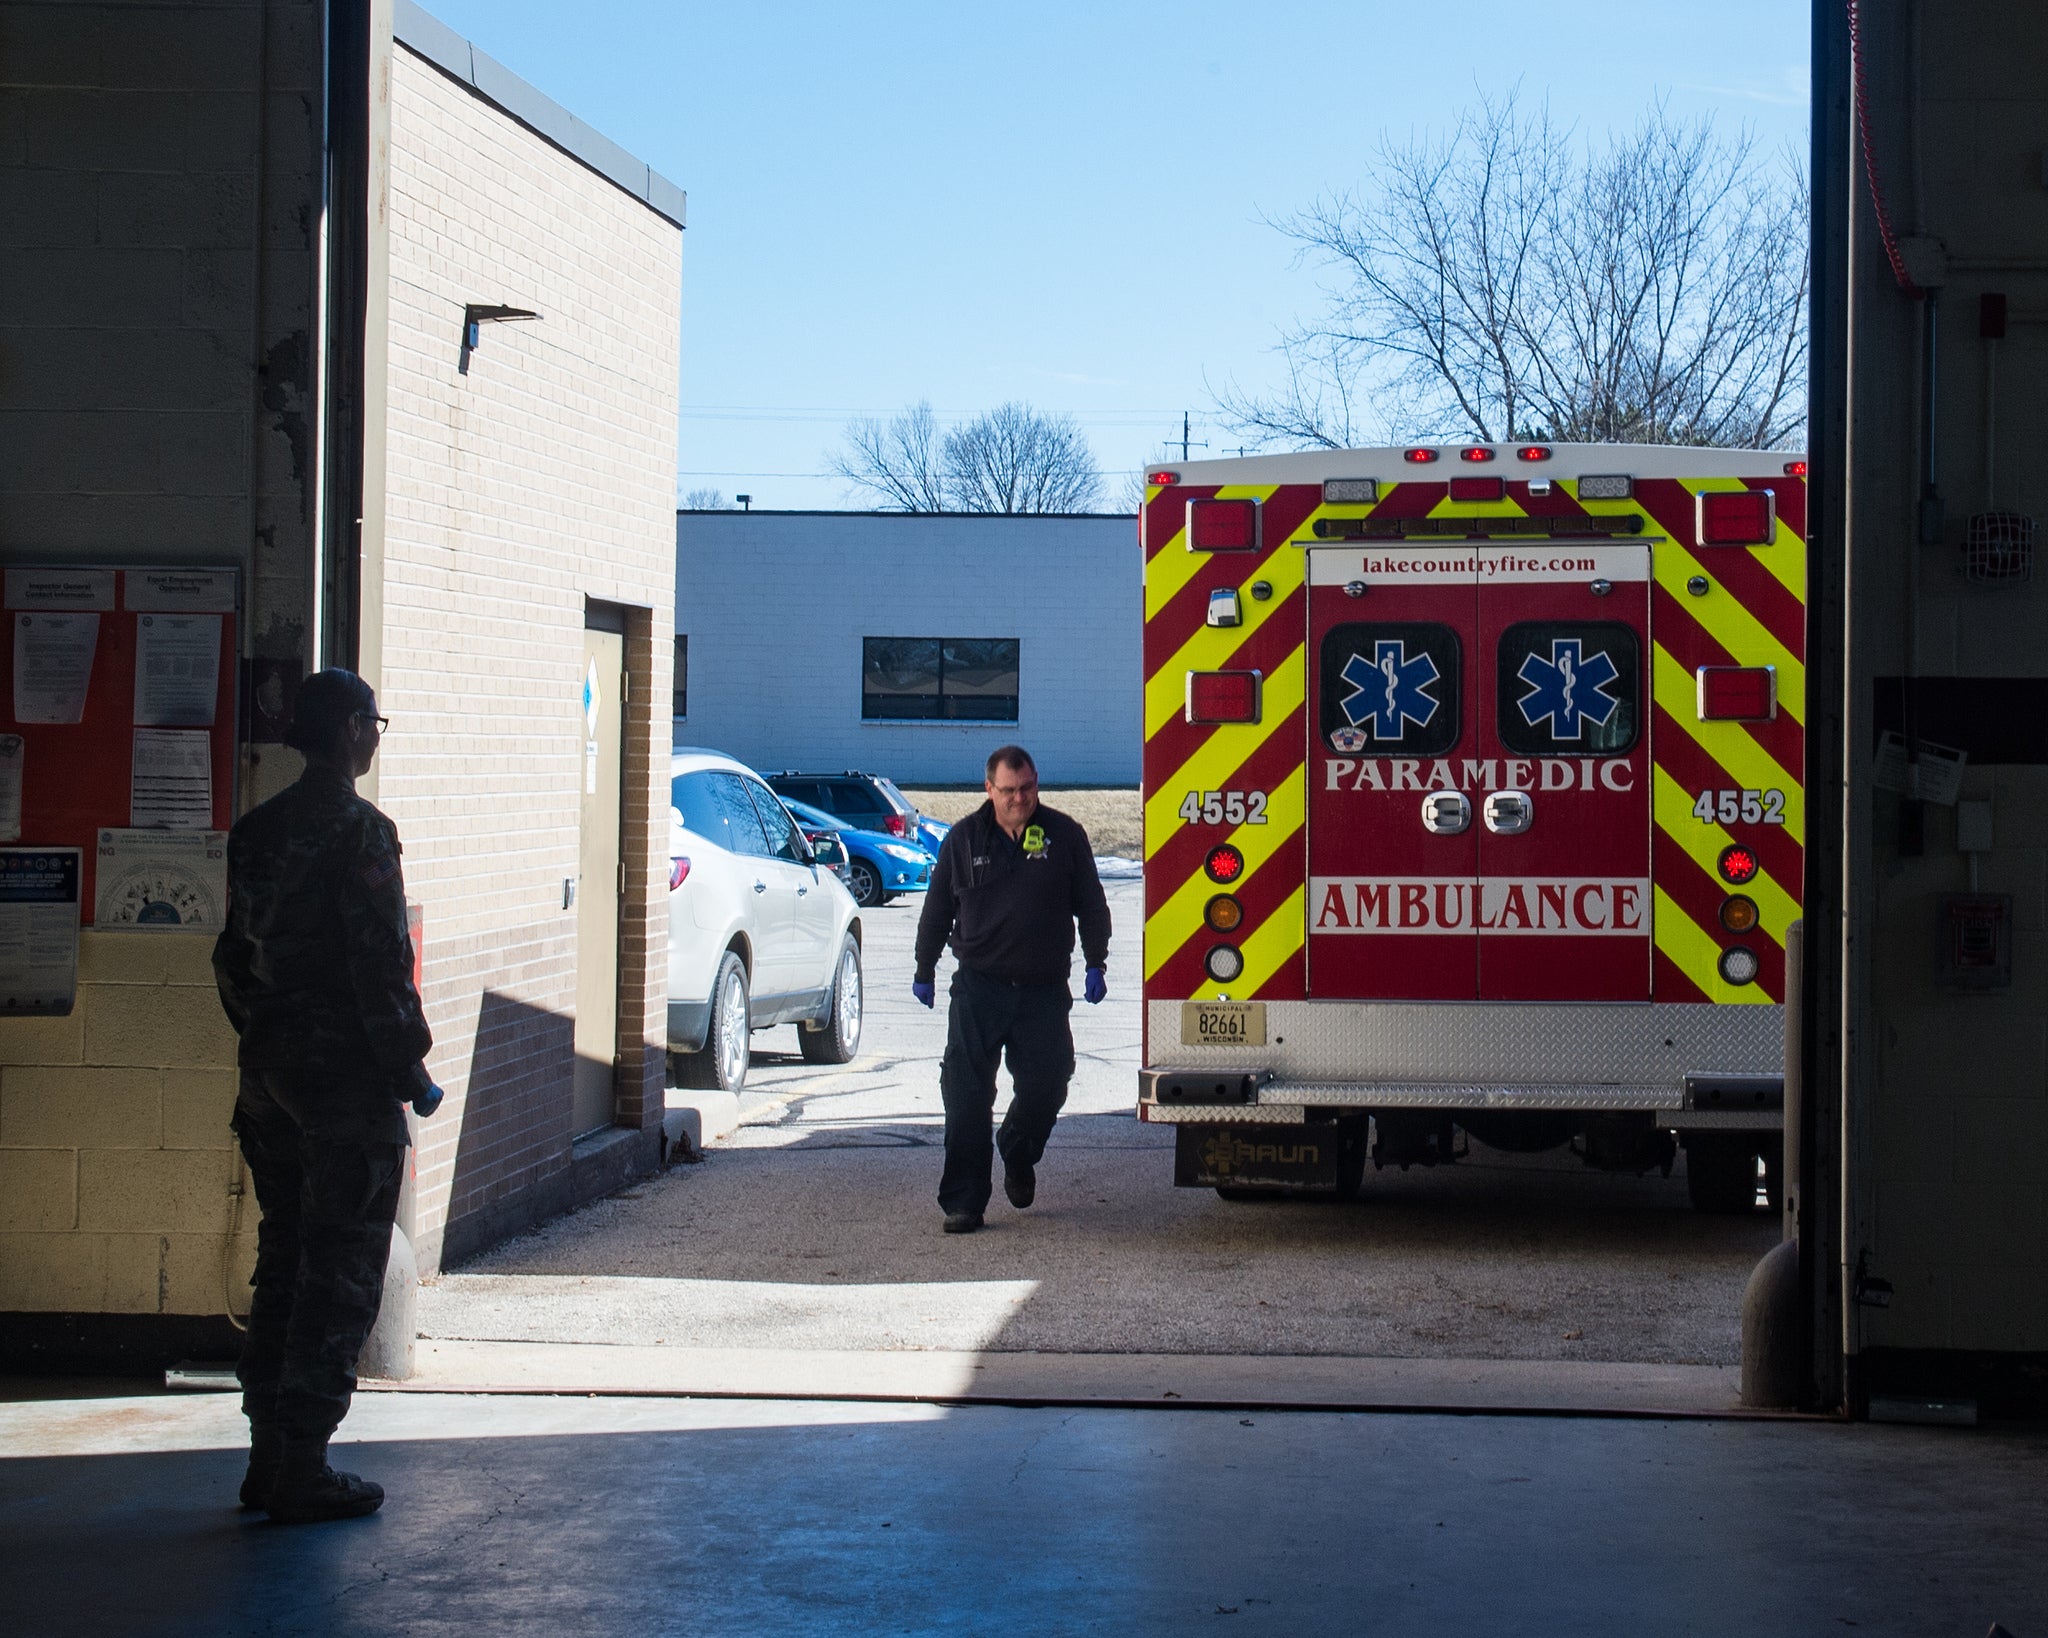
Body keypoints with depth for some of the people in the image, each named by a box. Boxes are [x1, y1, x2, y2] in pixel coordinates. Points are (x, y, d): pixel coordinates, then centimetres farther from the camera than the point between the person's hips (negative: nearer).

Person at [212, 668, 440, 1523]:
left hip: (270, 1073, 8)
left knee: (283, 1261, 15)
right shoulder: (356, 831, -15)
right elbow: (381, 966, -18)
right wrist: (412, 1075, -10)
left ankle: (269, 1454, 19)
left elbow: (233, 958, 15)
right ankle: (303, 1468, -1)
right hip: (347, 1081, -8)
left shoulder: (257, 830, 11)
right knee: (340, 1275, -2)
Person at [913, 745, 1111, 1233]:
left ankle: (1018, 1157, 33)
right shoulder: (964, 839, 5)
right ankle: (963, 1202, -1)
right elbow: (937, 909, 13)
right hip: (979, 987, 0)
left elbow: (1090, 904, 9)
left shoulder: (1064, 835, 4)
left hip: (1045, 990, 0)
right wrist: (924, 971, 14)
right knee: (968, 1096, -5)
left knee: (1046, 1086, 1)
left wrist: (1095, 965, 3)